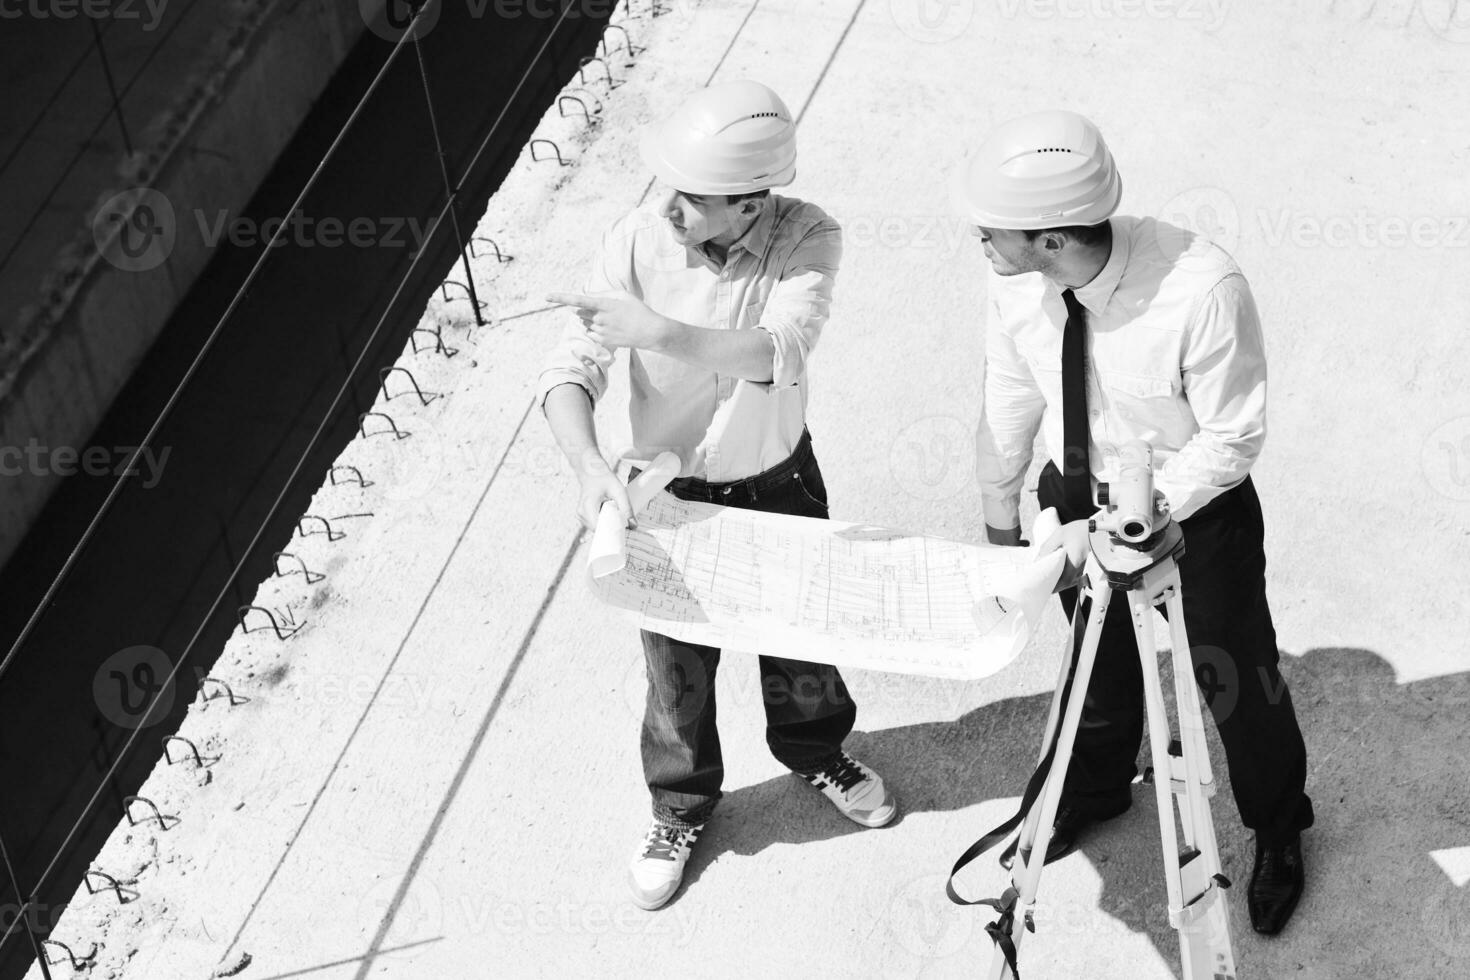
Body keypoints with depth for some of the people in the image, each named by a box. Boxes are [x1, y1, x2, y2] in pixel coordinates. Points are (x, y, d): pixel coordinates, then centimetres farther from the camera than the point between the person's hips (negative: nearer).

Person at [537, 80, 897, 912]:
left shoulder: (806, 238, -23)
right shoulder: (639, 242, -22)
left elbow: (778, 352, -37)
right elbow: (572, 372, -21)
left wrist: (656, 330, -47)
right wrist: (590, 465, -38)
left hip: (781, 479, 1)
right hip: (672, 490, 0)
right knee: (678, 662, 16)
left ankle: (817, 752, 55)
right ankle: (682, 806, 43)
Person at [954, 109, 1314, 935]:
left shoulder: (1202, 292, -36)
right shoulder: (1016, 283, -21)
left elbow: (1232, 439, -23)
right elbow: (1010, 404, -3)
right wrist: (1001, 523, 9)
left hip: (1197, 506, -3)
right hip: (1078, 493, 4)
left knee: (1235, 677, 15)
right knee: (1098, 657, 24)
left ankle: (1279, 828, 45)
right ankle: (1095, 789, 55)